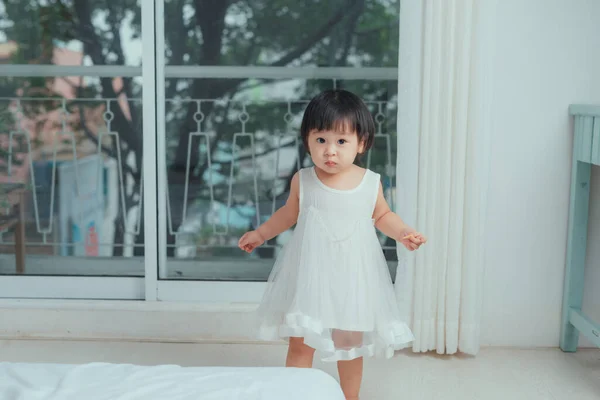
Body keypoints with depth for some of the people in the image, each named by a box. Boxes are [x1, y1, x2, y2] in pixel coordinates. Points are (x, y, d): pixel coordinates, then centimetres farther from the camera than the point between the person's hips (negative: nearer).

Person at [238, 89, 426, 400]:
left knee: (351, 343, 12)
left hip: (352, 275, 0)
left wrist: (402, 232, -6)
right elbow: (289, 213, 12)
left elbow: (382, 215, 11)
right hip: (309, 273, 0)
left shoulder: (371, 182, -7)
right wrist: (261, 233, 16)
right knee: (299, 342, 4)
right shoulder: (302, 181, -7)